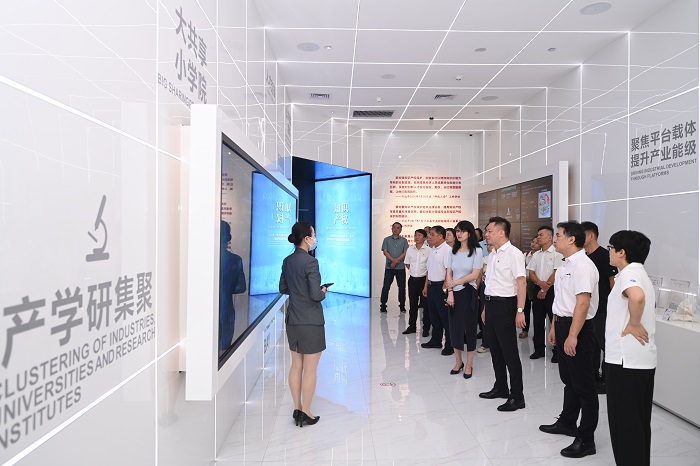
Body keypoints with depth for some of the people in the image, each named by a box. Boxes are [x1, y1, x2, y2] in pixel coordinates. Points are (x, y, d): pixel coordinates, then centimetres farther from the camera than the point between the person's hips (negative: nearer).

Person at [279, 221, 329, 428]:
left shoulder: (287, 261, 5)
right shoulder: (310, 262, -19)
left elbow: (283, 288, 14)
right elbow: (315, 295, -21)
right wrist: (323, 292, -1)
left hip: (292, 320, 8)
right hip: (310, 321, -7)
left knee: (296, 366, 16)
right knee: (310, 369, 5)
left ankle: (297, 409, 26)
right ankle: (306, 413, 14)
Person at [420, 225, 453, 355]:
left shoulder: (447, 249, -15)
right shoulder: (433, 250, 14)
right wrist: (426, 286, 19)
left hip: (441, 286, -9)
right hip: (431, 286, 9)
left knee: (445, 317, -1)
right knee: (434, 315, 16)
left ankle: (450, 345, 8)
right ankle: (436, 340, 29)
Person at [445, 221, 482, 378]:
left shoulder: (476, 251, -6)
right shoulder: (454, 251, 7)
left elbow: (475, 275, -12)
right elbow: (449, 273, 5)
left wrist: (454, 283, -9)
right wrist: (450, 292, -6)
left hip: (468, 293, -4)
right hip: (454, 293, 4)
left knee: (469, 328, 4)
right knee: (455, 327, 8)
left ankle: (469, 365, 17)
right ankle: (458, 362, 24)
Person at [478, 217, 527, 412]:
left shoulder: (513, 253, -14)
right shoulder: (493, 254, 13)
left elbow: (521, 282, -19)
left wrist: (520, 311, -23)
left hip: (504, 305, -9)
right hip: (491, 304, 9)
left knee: (509, 351, -2)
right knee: (494, 349, 17)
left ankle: (517, 396, 8)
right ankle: (500, 388, 31)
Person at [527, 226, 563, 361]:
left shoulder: (556, 253, -7)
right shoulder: (536, 255, 13)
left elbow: (556, 273, -13)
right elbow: (531, 272, 9)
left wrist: (545, 289, -12)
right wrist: (540, 283, -11)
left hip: (551, 290, -6)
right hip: (537, 289, 6)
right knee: (537, 320, 9)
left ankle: (557, 351, 7)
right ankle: (539, 349, 19)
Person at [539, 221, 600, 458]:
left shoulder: (582, 266, -19)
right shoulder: (565, 265, 12)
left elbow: (582, 303, -25)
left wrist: (572, 336, -26)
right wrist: (554, 327, 21)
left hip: (578, 328, -10)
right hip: (563, 324, 10)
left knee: (582, 384, 1)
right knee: (568, 379, 22)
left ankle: (586, 439, 12)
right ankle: (567, 423, 37)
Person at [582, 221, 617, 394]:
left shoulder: (604, 255, -13)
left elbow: (613, 281, -13)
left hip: (602, 308, -8)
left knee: (605, 344, 1)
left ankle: (606, 379, 11)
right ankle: (594, 375, 28)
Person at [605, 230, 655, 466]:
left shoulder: (629, 272, -14)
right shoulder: (639, 272, 17)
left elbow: (637, 296, -36)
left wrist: (633, 324, -22)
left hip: (626, 360, -10)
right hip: (644, 359, 10)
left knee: (624, 421, 0)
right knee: (639, 420, 17)